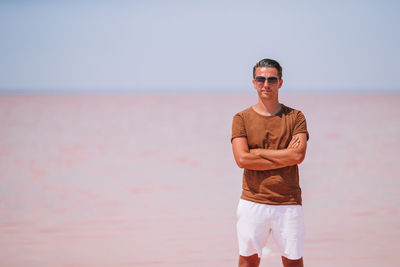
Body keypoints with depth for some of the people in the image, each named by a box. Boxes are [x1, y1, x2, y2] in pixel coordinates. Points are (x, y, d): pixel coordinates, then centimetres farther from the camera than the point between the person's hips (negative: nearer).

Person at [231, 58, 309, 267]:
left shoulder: (295, 117, 6)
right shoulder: (242, 118, 5)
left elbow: (298, 155, -9)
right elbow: (242, 159, -9)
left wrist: (258, 152, -9)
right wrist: (285, 156, -9)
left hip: (288, 202, 0)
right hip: (253, 201, 0)